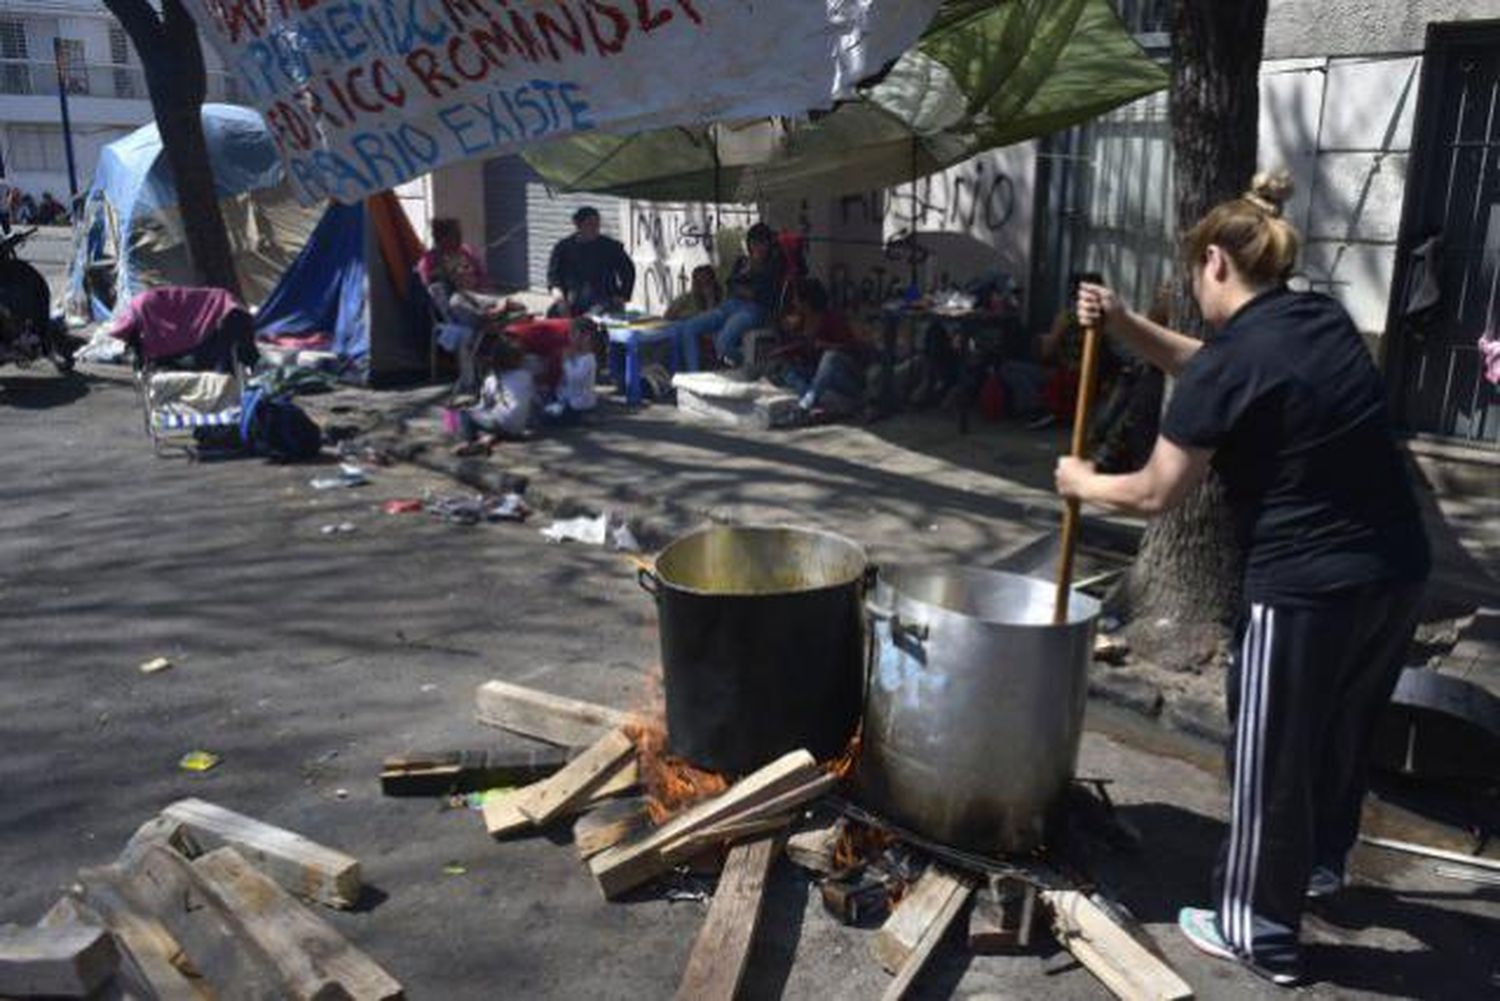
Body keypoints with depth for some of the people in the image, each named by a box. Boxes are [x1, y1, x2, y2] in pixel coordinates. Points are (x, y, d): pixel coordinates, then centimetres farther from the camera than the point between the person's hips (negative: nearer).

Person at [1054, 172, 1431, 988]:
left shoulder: (1230, 362, -17)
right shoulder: (1325, 321, 7)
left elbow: (1155, 495, -11)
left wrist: (1083, 483, 7)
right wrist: (1126, 326, 10)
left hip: (1306, 587, -9)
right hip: (1396, 571, 9)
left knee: (1270, 756, 9)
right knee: (1342, 728, 28)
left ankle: (1258, 931, 25)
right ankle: (1321, 861, 52)